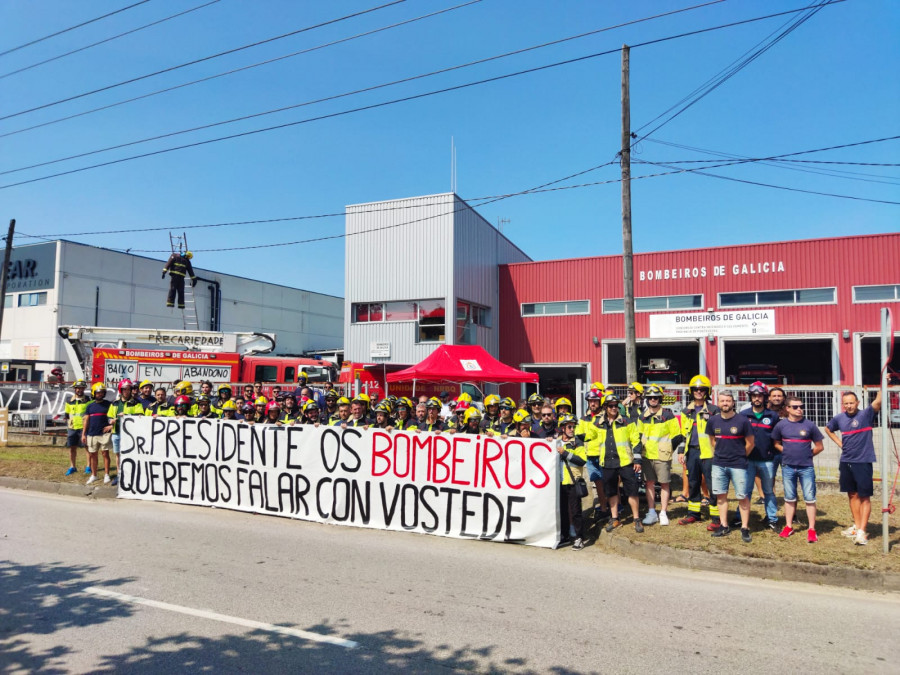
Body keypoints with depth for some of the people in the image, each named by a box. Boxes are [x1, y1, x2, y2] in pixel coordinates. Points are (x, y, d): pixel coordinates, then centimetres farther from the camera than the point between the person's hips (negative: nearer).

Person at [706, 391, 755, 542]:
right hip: (718, 464, 4)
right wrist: (720, 454, 12)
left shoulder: (742, 421, -9)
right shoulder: (713, 420, 2)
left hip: (738, 465, -4)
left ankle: (745, 528, 10)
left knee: (743, 497, 0)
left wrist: (739, 456, 7)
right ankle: (724, 526, 18)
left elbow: (750, 444, 0)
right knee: (720, 495, 8)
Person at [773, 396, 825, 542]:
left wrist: (806, 455, 4)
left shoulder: (809, 425, -4)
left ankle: (812, 529, 8)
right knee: (789, 498, 11)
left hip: (806, 467, -1)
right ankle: (788, 526, 21)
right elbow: (776, 444, 12)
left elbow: (819, 447, 4)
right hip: (788, 467, 1)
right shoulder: (781, 425, -1)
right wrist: (788, 453, 2)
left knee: (809, 498, 0)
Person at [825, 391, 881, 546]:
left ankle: (862, 531, 1)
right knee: (852, 495, 15)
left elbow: (878, 402, -27)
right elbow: (828, 429, 25)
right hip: (846, 462, 5)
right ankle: (857, 525, 27)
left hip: (863, 462, -5)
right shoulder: (839, 418, 5)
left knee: (864, 497, 0)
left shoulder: (866, 415, -8)